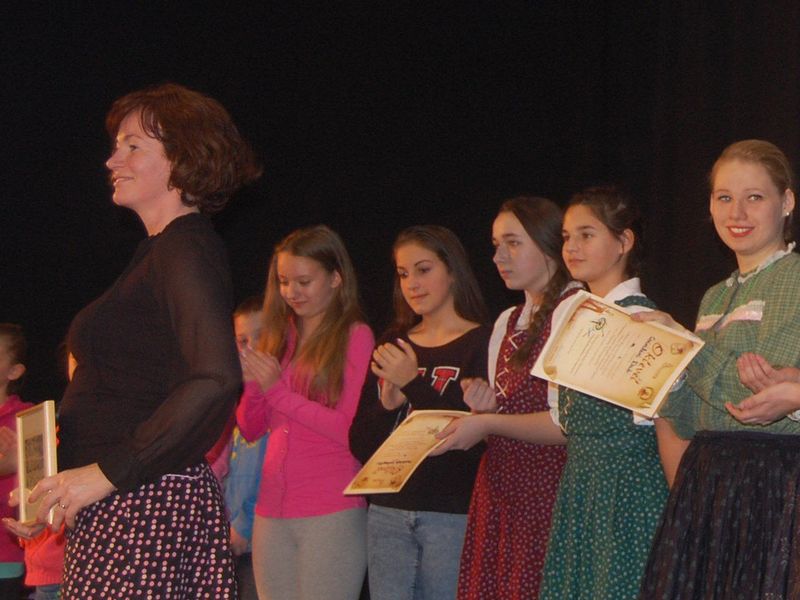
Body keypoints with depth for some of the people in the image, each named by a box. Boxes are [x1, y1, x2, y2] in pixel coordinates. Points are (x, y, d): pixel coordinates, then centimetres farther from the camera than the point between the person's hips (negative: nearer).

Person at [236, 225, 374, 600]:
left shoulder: (355, 336, -3)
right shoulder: (280, 337, 13)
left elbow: (350, 429, -11)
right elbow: (251, 429, 15)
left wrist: (278, 390, -11)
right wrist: (252, 385, -4)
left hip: (331, 513, -6)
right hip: (272, 510, 6)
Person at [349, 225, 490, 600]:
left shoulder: (483, 342, -3)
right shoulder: (392, 344, 14)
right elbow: (360, 446, 12)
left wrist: (414, 384, -15)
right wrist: (386, 404, -8)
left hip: (453, 515, -5)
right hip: (388, 511, 5)